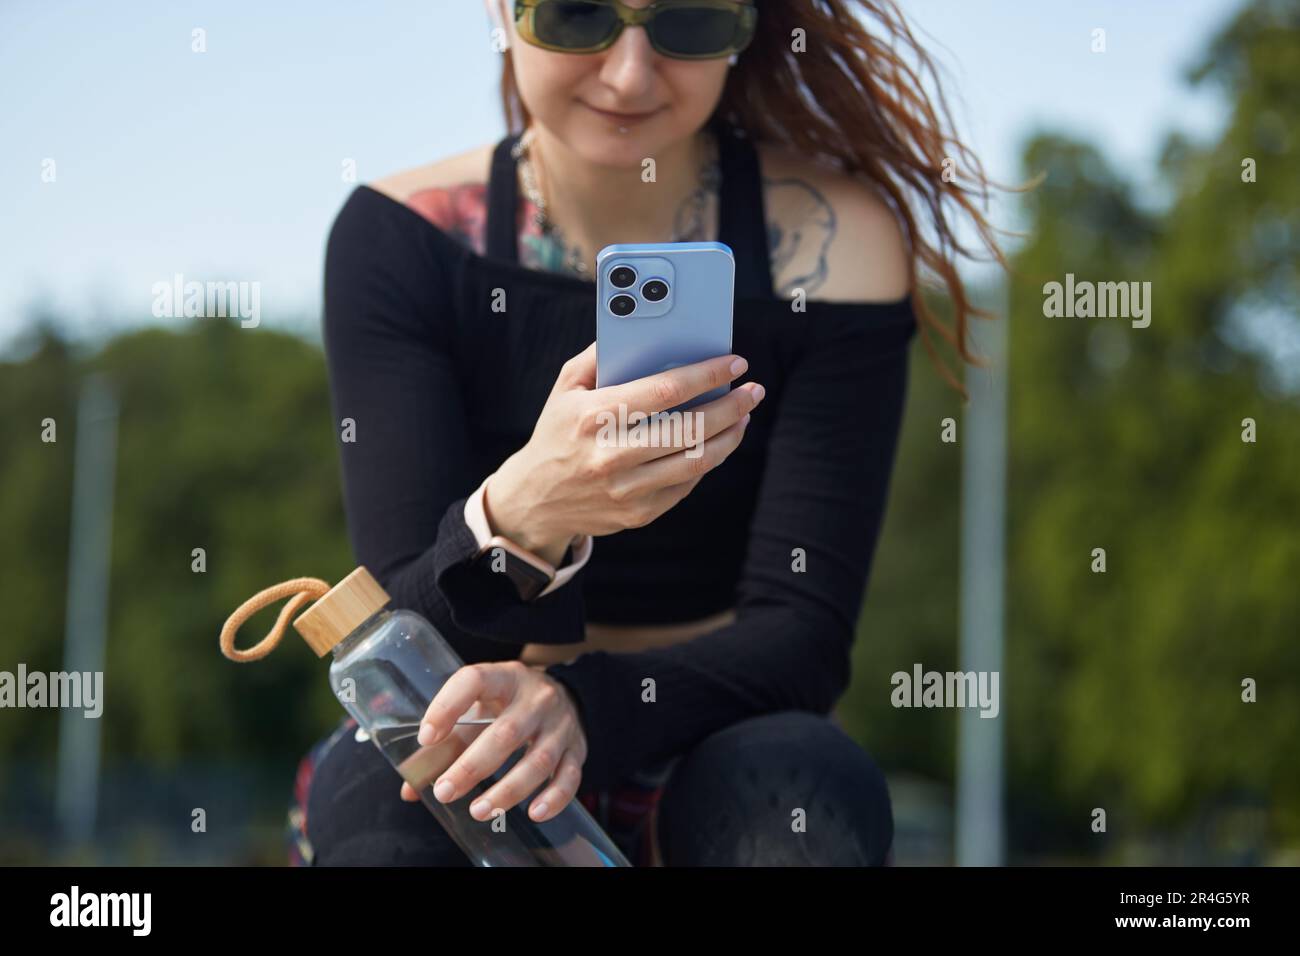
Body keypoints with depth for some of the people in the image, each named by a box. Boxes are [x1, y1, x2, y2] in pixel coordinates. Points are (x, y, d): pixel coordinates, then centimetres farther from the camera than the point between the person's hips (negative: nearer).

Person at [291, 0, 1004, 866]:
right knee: (381, 797, -34)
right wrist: (517, 520, -40)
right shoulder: (402, 237, -10)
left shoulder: (836, 238, -9)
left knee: (804, 788, -34)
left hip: (707, 758, 0)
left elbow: (805, 633, -13)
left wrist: (583, 702, -33)